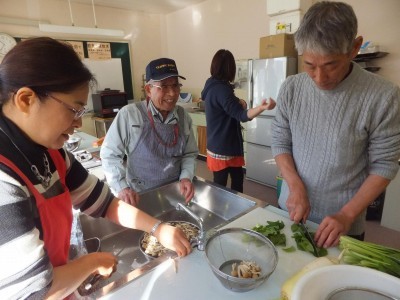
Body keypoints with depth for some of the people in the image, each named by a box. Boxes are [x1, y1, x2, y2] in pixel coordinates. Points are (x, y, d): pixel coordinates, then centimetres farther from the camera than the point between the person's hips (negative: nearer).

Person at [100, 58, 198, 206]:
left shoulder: (183, 116, -3)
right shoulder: (129, 114, -17)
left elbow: (190, 154, 4)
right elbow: (110, 154, -11)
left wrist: (186, 177, -12)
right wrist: (121, 187, -20)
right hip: (139, 196, -3)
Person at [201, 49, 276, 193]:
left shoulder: (212, 86, 7)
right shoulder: (221, 89, -22)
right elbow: (241, 115, -32)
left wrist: (238, 103, -4)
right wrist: (261, 108, -50)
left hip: (219, 145, 10)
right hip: (223, 147, -10)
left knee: (237, 177, 19)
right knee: (220, 186, 4)